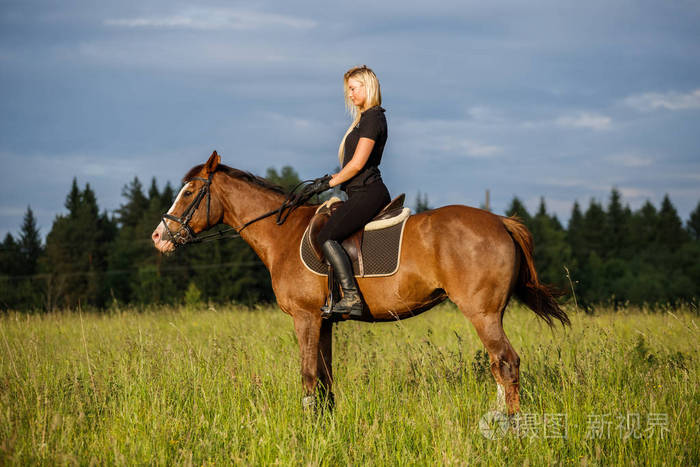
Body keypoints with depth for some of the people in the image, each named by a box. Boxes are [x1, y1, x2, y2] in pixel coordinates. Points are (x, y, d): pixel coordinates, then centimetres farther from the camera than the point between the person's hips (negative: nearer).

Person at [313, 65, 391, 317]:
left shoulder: (372, 118, -11)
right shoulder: (364, 118, 21)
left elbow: (357, 164, -16)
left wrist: (332, 182, -6)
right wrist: (338, 178, 16)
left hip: (367, 193, -11)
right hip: (363, 194, 11)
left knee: (327, 237, -22)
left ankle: (352, 298, -27)